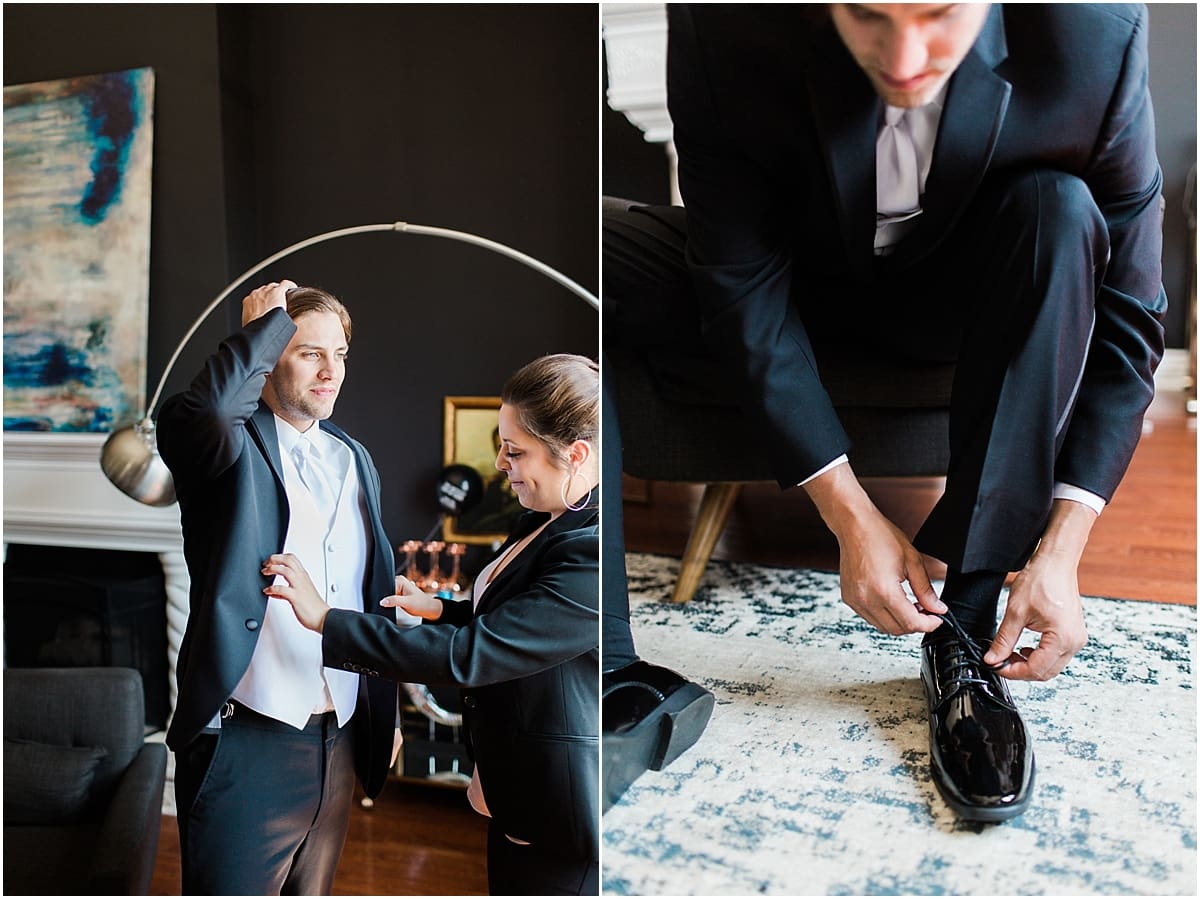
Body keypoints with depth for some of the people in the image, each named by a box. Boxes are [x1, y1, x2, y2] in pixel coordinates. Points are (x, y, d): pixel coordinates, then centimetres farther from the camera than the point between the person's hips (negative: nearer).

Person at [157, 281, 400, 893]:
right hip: (246, 745, -6)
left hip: (341, 742, 6)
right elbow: (203, 412, -35)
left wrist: (386, 714, 17)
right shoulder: (233, 448, -8)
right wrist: (267, 323, -19)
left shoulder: (355, 459, 10)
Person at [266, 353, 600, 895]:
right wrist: (440, 609, 1)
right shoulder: (545, 522, 0)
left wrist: (324, 619, -26)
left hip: (557, 809, -9)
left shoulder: (591, 554, -31)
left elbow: (469, 656, -31)